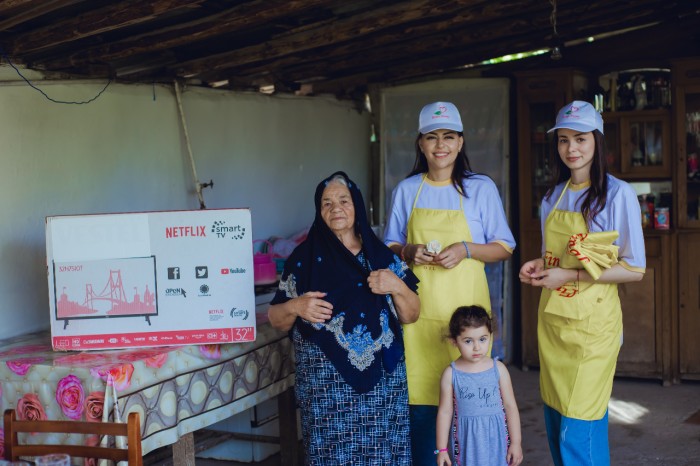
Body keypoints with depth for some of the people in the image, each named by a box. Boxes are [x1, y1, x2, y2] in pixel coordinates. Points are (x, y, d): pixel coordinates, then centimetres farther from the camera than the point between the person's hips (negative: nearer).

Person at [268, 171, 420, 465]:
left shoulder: (382, 256, 9)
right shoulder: (304, 258, 3)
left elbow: (410, 316, 9)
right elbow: (276, 319, 6)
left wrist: (397, 286, -9)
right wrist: (295, 307, -14)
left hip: (382, 377, 2)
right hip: (326, 380, -2)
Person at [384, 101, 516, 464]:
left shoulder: (481, 188, 3)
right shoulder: (406, 190, 9)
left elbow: (504, 248, 6)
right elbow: (389, 246, 15)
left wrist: (466, 250, -12)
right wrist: (409, 252, -7)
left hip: (466, 307, -1)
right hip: (419, 309, 2)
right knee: (421, 397, -2)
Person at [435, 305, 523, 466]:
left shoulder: (498, 369, -4)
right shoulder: (451, 374, -5)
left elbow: (510, 406, 2)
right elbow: (445, 412, 0)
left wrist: (516, 442, 2)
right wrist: (442, 448, 0)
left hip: (495, 440, 1)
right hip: (467, 442, 0)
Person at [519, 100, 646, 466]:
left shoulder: (618, 194, -8)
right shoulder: (554, 196, 11)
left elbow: (634, 270, -9)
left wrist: (570, 275, -16)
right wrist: (539, 266, 1)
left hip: (591, 323, -6)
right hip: (552, 320, 6)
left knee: (579, 433, -6)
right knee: (555, 425, 12)